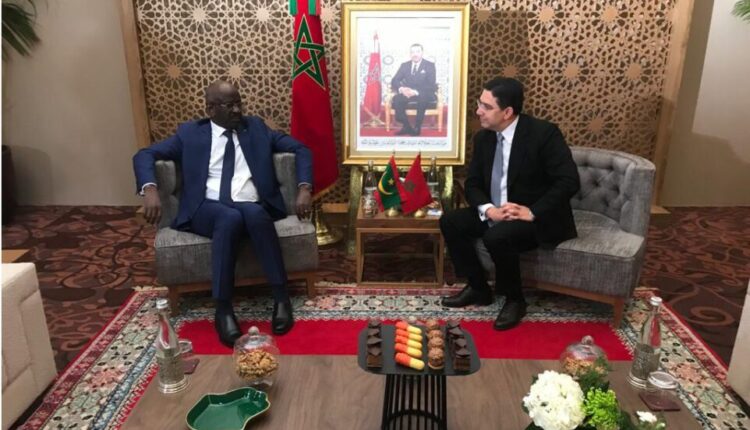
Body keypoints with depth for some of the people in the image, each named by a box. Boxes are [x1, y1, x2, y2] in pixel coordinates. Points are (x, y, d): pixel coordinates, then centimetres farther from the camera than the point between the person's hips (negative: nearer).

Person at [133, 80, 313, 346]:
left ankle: (281, 297, -28)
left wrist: (304, 188, -3)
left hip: (252, 207, 1)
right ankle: (223, 310, -30)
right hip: (207, 209, -1)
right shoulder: (190, 132, 14)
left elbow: (301, 150, 13)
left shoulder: (256, 127, 16)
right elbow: (145, 155, 9)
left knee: (253, 213, -36)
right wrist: (150, 189, -12)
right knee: (230, 218, -36)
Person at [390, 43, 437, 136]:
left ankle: (417, 128, -25)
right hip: (407, 93, 3)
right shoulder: (404, 65, 12)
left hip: (424, 95, -3)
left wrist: (416, 91, -27)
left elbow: (431, 85, -10)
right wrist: (401, 89, -21)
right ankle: (406, 127, -17)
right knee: (396, 99, -29)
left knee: (423, 98, -39)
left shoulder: (430, 65, 2)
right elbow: (394, 81, 4)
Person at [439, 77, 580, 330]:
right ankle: (478, 288, 6)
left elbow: (569, 181, -21)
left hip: (539, 219, -7)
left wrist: (532, 212, -27)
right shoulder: (483, 138, 1)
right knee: (450, 222, -8)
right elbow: (472, 184, 4)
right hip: (496, 214, 7)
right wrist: (488, 210, -17)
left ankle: (514, 299, -7)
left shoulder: (544, 133, -18)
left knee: (497, 236, -33)